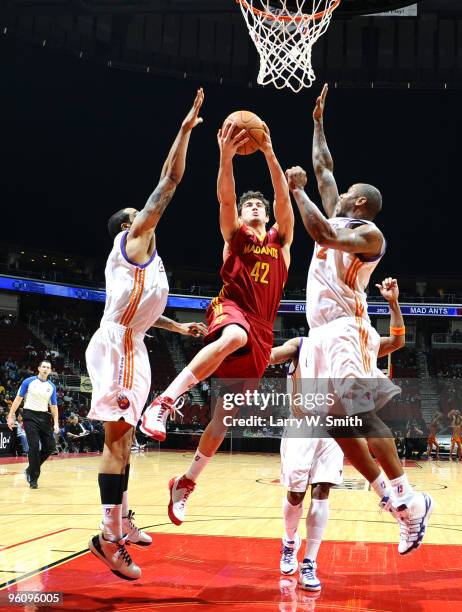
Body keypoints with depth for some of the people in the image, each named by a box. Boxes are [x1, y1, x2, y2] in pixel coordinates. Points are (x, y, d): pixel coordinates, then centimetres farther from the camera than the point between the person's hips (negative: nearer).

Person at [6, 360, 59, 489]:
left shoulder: (51, 386, 8)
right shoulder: (29, 381, -1)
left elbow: (54, 406, 9)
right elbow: (18, 399, -1)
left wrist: (56, 423, -1)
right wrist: (10, 416, -6)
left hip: (44, 417, 4)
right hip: (30, 416, -4)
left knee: (50, 446, 0)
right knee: (34, 446, -12)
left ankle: (30, 470, 20)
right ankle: (33, 478, -1)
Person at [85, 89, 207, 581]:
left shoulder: (137, 255, 25)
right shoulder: (134, 238, 0)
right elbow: (170, 181, -5)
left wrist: (181, 327, 30)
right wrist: (186, 129, 0)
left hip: (130, 346, 10)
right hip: (116, 346, -10)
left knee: (123, 435, 15)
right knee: (118, 436, -13)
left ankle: (121, 519, 25)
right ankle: (110, 536, -14)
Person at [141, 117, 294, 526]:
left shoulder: (281, 239, 19)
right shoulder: (235, 234, 14)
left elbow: (284, 199, 2)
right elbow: (225, 196, -5)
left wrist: (270, 155, -11)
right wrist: (226, 156, -20)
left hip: (261, 329, 3)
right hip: (231, 306, -3)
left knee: (226, 413, -1)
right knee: (233, 337, -42)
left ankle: (186, 482, 10)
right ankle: (165, 401, -43)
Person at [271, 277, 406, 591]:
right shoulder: (301, 344, 8)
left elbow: (397, 342, 4)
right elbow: (267, 356, -9)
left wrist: (393, 303, -7)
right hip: (301, 424, -1)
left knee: (321, 493, -5)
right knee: (295, 493, 1)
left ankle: (309, 565, 1)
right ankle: (290, 543, 30)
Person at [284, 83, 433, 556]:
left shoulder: (368, 233, -4)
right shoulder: (338, 220, 20)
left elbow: (323, 235, -23)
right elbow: (323, 169, 28)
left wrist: (296, 190, -14)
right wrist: (318, 122, 30)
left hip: (346, 331, -9)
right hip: (323, 334, 9)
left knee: (360, 412, -18)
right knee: (336, 422, 3)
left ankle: (408, 499, -14)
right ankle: (391, 499, 5)